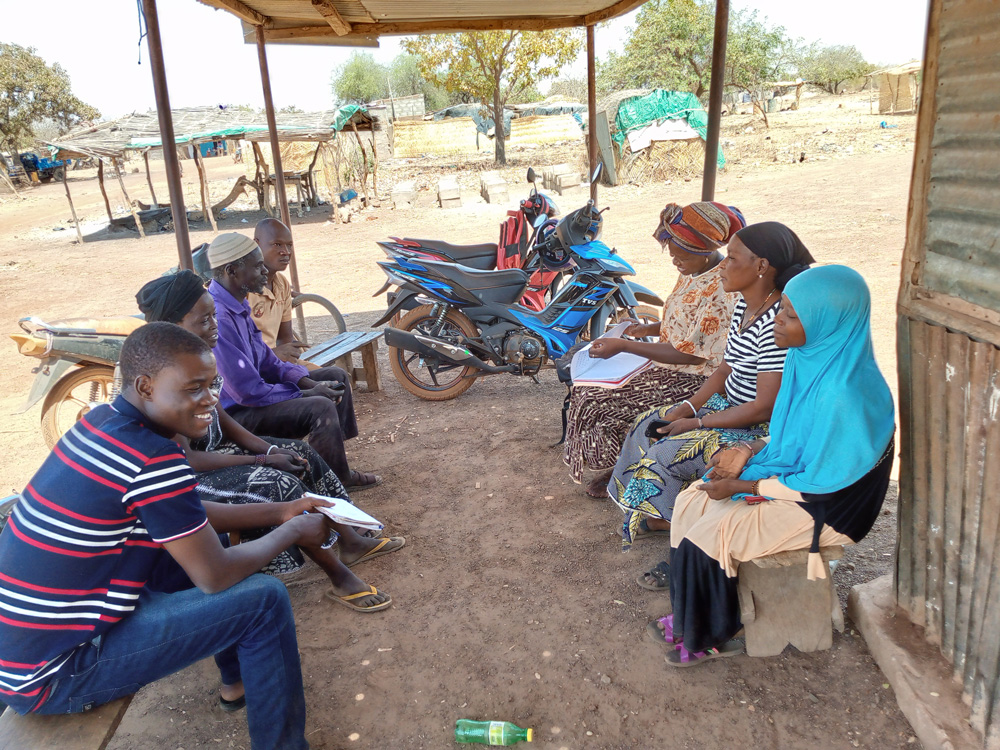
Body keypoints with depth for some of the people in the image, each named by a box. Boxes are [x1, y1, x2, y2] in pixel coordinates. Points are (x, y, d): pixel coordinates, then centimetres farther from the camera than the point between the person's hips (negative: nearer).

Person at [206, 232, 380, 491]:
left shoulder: (237, 305, 5)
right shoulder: (218, 318, -28)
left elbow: (266, 360, 11)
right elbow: (248, 392, -28)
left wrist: (309, 383, -4)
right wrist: (308, 393, -17)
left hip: (250, 394, 11)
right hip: (234, 413, -11)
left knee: (335, 376, 12)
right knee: (320, 408, -29)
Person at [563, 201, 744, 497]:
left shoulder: (722, 292, -26)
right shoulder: (691, 271, 3)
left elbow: (690, 355, -25)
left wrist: (624, 346, -25)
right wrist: (647, 329, 0)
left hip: (692, 379, -10)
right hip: (665, 363, 10)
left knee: (602, 407, -15)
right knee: (589, 389, 3)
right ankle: (617, 466, 17)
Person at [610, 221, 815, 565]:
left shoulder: (776, 324, -28)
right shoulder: (743, 308, 3)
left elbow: (766, 407, -26)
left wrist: (697, 423, -18)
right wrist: (687, 407, -2)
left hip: (760, 430, -10)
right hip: (729, 406, 10)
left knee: (666, 453, -18)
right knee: (649, 426, 9)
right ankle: (654, 516, 25)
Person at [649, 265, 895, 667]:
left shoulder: (843, 395, -33)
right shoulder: (809, 356, -5)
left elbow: (820, 483, -24)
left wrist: (741, 486, -17)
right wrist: (747, 452, -5)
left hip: (826, 506, -9)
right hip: (794, 473, 9)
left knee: (707, 534, -15)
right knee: (691, 501, 0)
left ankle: (711, 637, 11)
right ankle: (689, 615, 14)